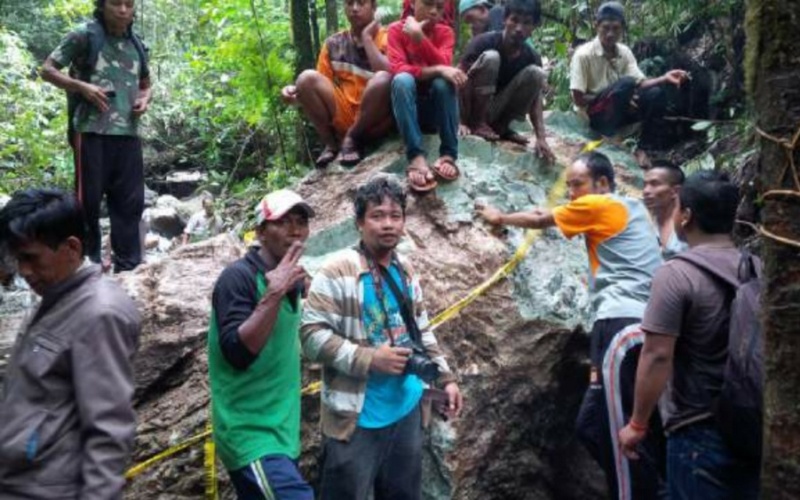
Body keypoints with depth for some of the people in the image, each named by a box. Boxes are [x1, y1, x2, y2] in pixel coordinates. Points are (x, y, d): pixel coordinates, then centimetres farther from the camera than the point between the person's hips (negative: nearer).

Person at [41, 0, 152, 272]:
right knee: (88, 199, -1)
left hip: (128, 134, 5)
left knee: (130, 201, 4)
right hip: (92, 132, -5)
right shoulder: (84, 36, 0)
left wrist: (144, 99, 5)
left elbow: (145, 84, 28)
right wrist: (82, 87, -13)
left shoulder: (136, 45, 15)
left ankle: (129, 266, 11)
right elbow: (48, 69, 2)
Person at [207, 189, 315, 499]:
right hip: (250, 433, -8)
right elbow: (238, 353, -25)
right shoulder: (238, 277, -15)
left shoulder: (292, 279, 8)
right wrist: (274, 294, -29)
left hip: (282, 430, 8)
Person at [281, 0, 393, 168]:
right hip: (342, 120, 3)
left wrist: (367, 37, -10)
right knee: (307, 78, -19)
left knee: (383, 80, -33)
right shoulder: (333, 43, 10)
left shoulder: (386, 38, 1)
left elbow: (387, 74, -19)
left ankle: (351, 139, -12)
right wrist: (296, 92, -11)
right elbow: (319, 85, 10)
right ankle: (331, 144, -6)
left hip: (375, 123, -3)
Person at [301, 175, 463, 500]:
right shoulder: (338, 271, -13)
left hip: (407, 410, 7)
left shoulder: (406, 271, 11)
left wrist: (445, 377, 14)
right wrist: (370, 359, -22)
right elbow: (312, 335, -18)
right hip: (357, 418, -7)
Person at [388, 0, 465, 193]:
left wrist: (419, 37, -31)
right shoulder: (397, 29, -4)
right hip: (407, 105, -1)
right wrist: (437, 70, -32)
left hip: (436, 105, 1)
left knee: (444, 81, -30)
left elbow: (443, 65, -19)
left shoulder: (445, 32, 0)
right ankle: (416, 157, -43)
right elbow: (398, 69, -20)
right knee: (402, 80, -32)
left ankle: (448, 154, -31)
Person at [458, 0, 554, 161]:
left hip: (494, 109, 4)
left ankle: (500, 125, -5)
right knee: (490, 57, -28)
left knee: (536, 73, -16)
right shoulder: (484, 42, -19)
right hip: (471, 108, -4)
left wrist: (541, 138, -22)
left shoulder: (531, 57, -7)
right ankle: (477, 123, -17)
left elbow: (535, 99, -9)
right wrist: (463, 122, -31)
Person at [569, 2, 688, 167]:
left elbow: (641, 83, -5)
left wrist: (664, 78, -24)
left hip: (617, 113, 6)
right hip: (595, 116, -6)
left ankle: (643, 149, -11)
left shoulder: (624, 52, 4)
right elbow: (578, 99, -16)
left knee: (656, 93, -17)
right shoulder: (583, 54, -14)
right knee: (626, 83, -30)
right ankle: (609, 139, -21)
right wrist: (621, 97, -19)